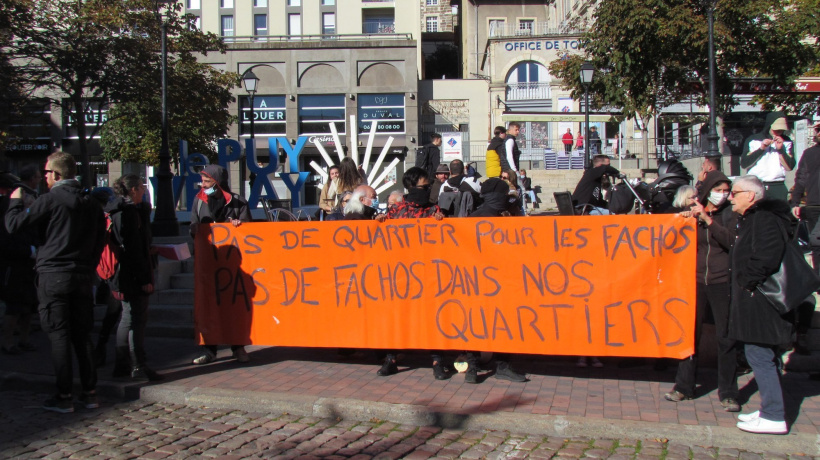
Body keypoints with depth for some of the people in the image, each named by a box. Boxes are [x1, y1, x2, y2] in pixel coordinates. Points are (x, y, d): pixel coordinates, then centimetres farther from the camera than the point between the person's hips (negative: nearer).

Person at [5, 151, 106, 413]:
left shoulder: (51, 199, -9)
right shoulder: (91, 203, 10)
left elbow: (14, 225, -6)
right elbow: (99, 242, 14)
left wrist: (15, 202, 12)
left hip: (54, 276, -5)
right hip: (83, 277, 5)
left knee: (59, 336, -1)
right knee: (82, 335, 10)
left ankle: (64, 397, 2)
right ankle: (90, 393, 12)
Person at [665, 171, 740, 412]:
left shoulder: (730, 214, 3)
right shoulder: (692, 212, 7)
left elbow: (731, 241, -13)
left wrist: (708, 220, -19)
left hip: (722, 282, -1)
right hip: (696, 281, 2)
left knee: (726, 337, 1)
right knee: (690, 333, 6)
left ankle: (728, 393, 10)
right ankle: (684, 386, 17)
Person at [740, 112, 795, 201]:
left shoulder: (786, 142, 12)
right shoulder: (753, 140, 6)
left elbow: (790, 167, 4)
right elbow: (743, 163, -3)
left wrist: (781, 149, -7)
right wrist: (761, 149, -9)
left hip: (778, 188, 2)